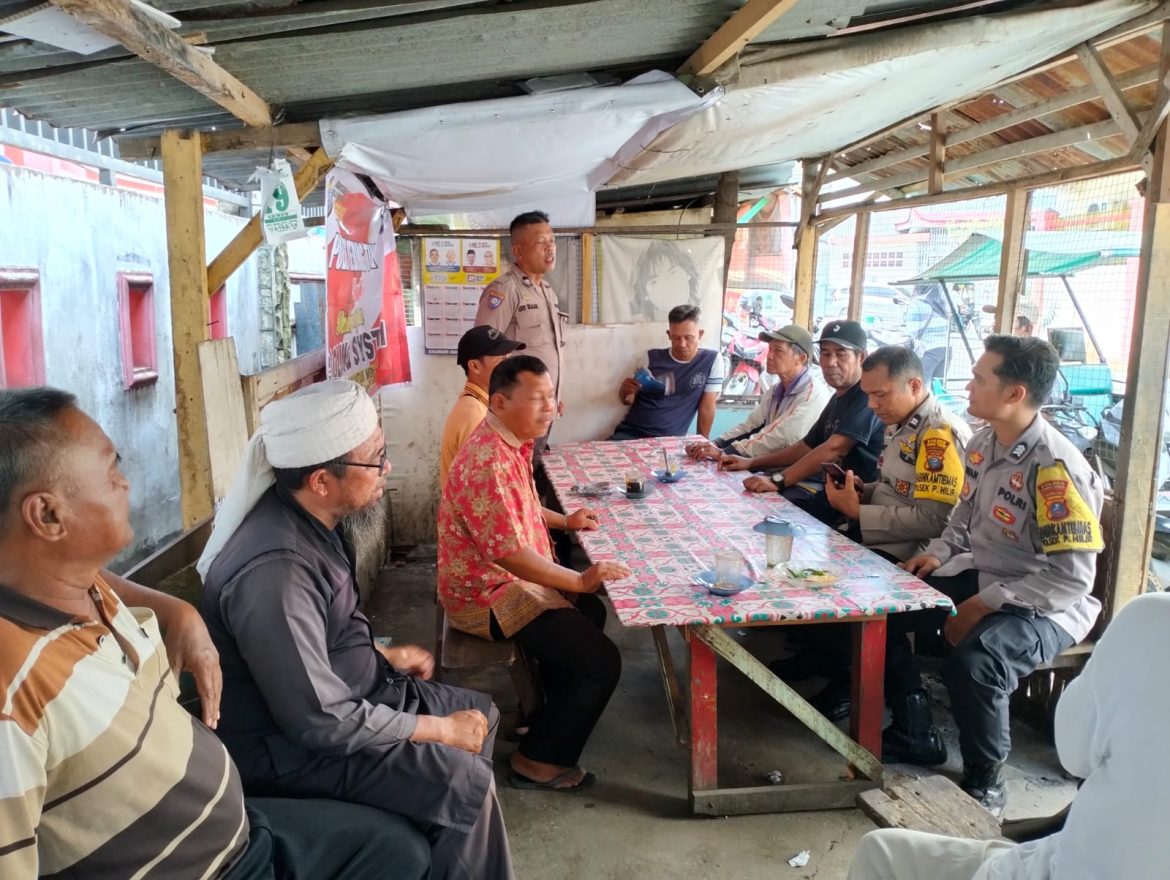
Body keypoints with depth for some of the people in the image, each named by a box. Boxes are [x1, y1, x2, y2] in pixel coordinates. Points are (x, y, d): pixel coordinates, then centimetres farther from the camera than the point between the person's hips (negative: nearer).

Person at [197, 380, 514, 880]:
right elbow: (322, 723, -29)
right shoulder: (276, 570, -34)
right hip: (292, 743, -9)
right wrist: (439, 730, -20)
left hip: (339, 688, 9)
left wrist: (382, 656, 11)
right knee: (466, 782, -18)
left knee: (481, 713, 12)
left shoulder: (312, 518, -5)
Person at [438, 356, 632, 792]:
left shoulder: (512, 443, 5)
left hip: (511, 577, 11)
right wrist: (579, 580, -23)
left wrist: (563, 520, 12)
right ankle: (539, 759, 6)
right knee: (601, 662, -12)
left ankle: (550, 718, 36)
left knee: (590, 613, 25)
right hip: (490, 595, -11)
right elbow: (508, 552, -30)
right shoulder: (488, 461, -29)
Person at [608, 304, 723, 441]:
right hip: (632, 432, 1)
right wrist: (625, 391, -12)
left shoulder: (712, 360, -1)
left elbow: (707, 407, 1)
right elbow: (628, 400, 11)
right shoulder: (652, 358, 4)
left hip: (669, 440, 0)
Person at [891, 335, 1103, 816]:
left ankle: (985, 782, -6)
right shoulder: (982, 443, 1)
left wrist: (984, 605, -24)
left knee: (972, 663, -35)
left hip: (1044, 607, -8)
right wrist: (938, 553, 2)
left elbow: (1073, 578, -26)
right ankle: (916, 733, 17)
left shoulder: (1056, 468, -24)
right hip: (977, 576, 9)